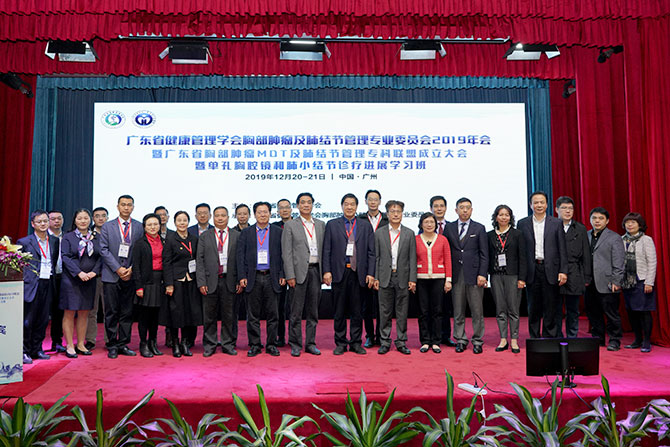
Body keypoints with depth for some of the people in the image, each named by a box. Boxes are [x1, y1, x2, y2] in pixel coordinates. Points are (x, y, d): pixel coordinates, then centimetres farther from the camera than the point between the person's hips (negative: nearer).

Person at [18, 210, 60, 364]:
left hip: (48, 284, 4)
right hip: (31, 285, -4)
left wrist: (53, 277, 9)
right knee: (28, 320, 0)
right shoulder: (24, 242, -1)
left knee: (43, 319, 10)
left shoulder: (55, 241, 11)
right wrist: (21, 284, -7)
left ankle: (37, 349, 22)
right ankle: (24, 352, 12)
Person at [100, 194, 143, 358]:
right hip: (111, 276, -1)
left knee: (127, 313, 6)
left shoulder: (139, 227, 7)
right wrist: (118, 269, -11)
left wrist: (132, 268, -9)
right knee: (111, 313, 2)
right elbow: (104, 250, -2)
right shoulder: (107, 227, 5)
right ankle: (112, 345, 12)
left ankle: (123, 344, 15)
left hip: (130, 276, 1)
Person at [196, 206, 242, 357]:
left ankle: (228, 344, 19)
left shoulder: (236, 236, 7)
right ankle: (209, 346, 18)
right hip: (210, 281, 0)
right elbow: (200, 260, 3)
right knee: (209, 316, 6)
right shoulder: (205, 236, 7)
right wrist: (201, 282, -6)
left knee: (229, 315, 6)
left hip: (229, 281, 0)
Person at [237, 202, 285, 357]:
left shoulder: (278, 232, 7)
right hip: (253, 278, 0)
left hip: (271, 278, 0)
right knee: (253, 314, 5)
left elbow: (283, 255, 5)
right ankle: (254, 345, 15)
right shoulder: (246, 232, 8)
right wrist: (242, 276, -3)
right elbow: (240, 255, 5)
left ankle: (271, 344, 15)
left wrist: (282, 275, -3)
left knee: (272, 313, 4)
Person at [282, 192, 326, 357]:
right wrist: (290, 275, -11)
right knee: (296, 311, 1)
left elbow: (324, 249, 13)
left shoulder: (321, 224, 13)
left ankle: (310, 343, 19)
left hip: (316, 270, 4)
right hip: (299, 271, -3)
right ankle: (295, 344, 12)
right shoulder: (290, 225, 2)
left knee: (313, 310, 10)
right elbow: (286, 252, -3)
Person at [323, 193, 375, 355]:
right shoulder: (332, 225, 8)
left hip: (358, 273, 1)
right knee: (339, 311, 6)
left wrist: (370, 273, -3)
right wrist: (326, 271, -6)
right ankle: (340, 343, 16)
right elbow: (326, 250, 4)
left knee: (357, 311, 7)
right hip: (339, 272, 0)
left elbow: (371, 252, 5)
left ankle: (356, 343, 18)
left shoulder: (365, 225, 9)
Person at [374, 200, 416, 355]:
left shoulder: (409, 233, 5)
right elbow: (376, 257, 5)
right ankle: (385, 342, 15)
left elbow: (412, 258, 3)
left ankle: (401, 342, 17)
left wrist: (412, 279, -4)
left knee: (402, 312, 6)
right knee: (385, 312, 5)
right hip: (385, 277, 0)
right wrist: (375, 277, -1)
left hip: (403, 277, 0)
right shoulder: (379, 233, 6)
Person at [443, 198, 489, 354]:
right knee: (458, 310, 7)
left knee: (477, 310, 2)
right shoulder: (449, 228, 8)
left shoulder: (479, 228, 5)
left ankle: (477, 341, 13)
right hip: (456, 274, 2)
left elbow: (484, 254, 2)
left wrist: (482, 274, -7)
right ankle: (460, 340, 17)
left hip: (474, 273, -1)